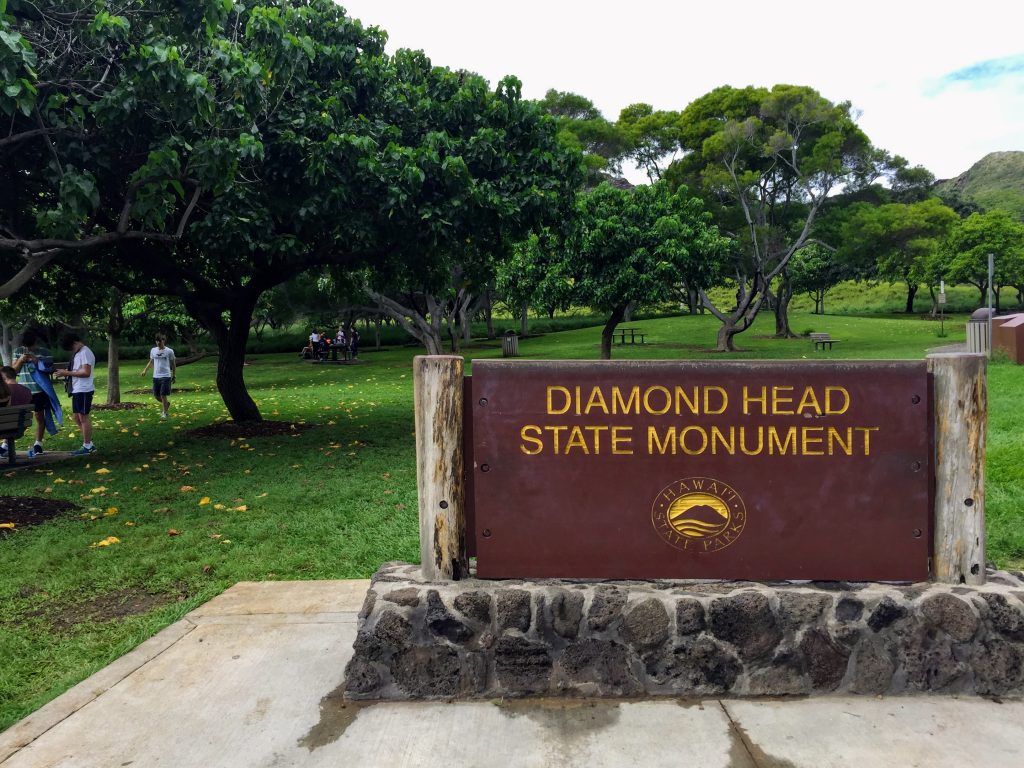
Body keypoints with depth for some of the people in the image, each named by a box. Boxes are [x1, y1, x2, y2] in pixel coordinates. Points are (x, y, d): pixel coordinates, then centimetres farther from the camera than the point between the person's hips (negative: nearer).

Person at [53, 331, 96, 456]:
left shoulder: (85, 353, -15)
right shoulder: (77, 353, 15)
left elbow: (86, 372, -23)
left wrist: (67, 373, -18)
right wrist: (65, 371, 4)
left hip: (84, 390, -10)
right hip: (77, 390, 10)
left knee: (83, 417, -3)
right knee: (77, 417, 12)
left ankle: (87, 447, 5)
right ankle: (89, 444, 18)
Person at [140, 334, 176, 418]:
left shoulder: (169, 351, -3)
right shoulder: (153, 350, 7)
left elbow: (173, 364, 5)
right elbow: (151, 362, 19)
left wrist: (174, 375, 5)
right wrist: (145, 370, 5)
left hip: (166, 376, -4)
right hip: (156, 376, 4)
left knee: (163, 395, -7)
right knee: (156, 395, 7)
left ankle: (164, 412, 6)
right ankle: (167, 404, 34)